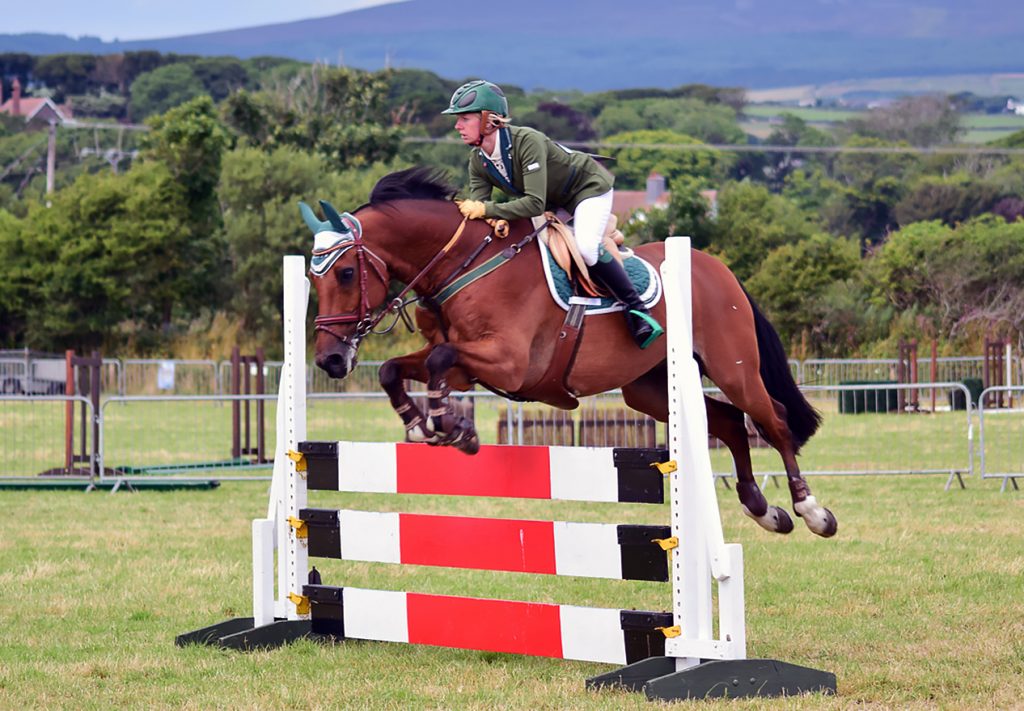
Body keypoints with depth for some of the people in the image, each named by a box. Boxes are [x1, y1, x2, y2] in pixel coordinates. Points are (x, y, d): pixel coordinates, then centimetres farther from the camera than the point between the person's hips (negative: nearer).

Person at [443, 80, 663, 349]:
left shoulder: (527, 141, -37)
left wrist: (488, 210, -49)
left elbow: (535, 204, -44)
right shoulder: (478, 160, -13)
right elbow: (477, 203, -17)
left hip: (590, 187, -9)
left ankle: (637, 309, -18)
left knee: (585, 247, -30)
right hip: (555, 201, 9)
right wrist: (498, 218, -39)